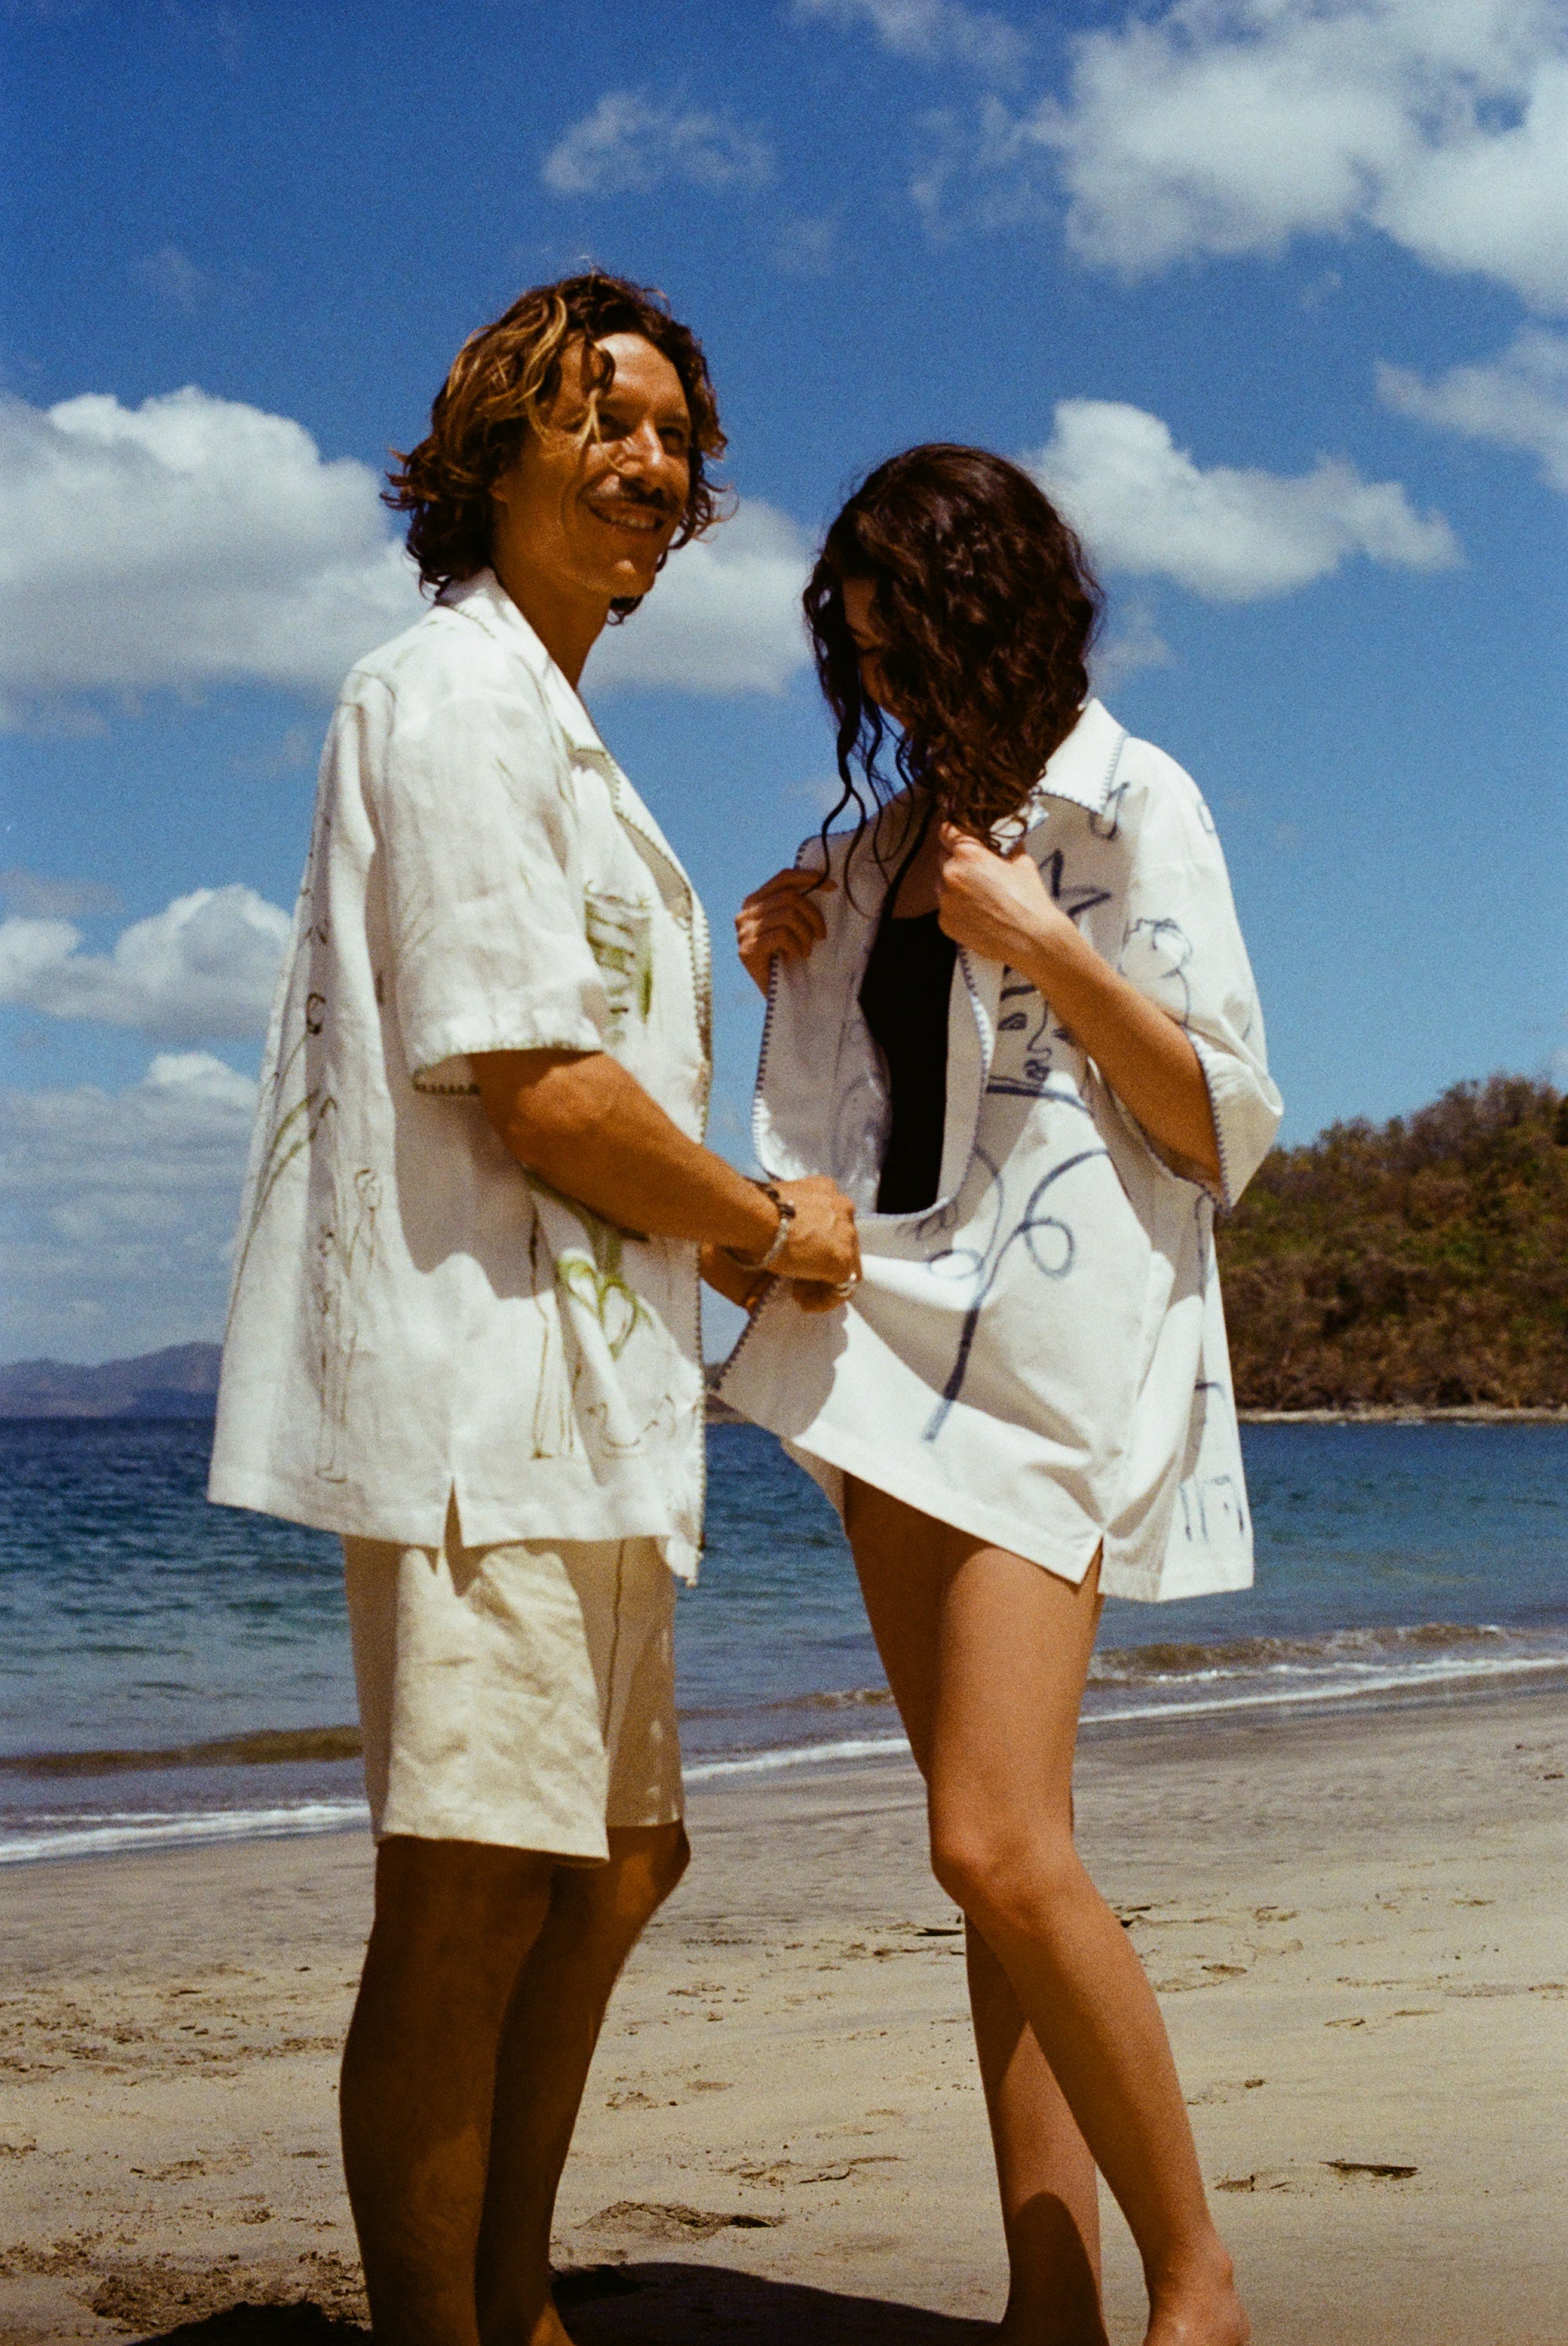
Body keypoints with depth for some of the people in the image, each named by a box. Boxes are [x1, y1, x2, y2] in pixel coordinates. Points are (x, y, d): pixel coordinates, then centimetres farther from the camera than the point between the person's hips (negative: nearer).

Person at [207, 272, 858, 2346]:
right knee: (472, 1902, -8)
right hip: (482, 1374, -11)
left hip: (577, 1377, 11)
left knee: (616, 1860, 18)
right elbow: (534, 1087, -17)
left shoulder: (551, 731, 24)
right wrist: (778, 1232, -5)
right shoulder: (453, 700, -9)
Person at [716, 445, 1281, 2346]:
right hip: (896, 1343, 7)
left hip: (1062, 1342, -7)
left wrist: (1042, 946, -15)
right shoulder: (886, 835, 18)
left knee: (1000, 1843, -18)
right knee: (995, 1853, 4)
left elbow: (1226, 1124, -6)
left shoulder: (1128, 804, -1)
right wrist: (785, 974, 8)